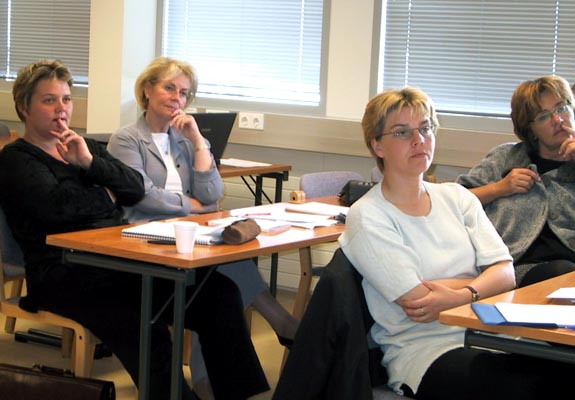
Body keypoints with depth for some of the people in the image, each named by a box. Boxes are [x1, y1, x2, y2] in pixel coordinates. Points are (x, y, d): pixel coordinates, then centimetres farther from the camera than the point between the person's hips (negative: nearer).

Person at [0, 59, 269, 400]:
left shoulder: (87, 147, 25)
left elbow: (137, 189, 10)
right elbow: (57, 205, -14)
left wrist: (91, 162, -4)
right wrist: (106, 197, 3)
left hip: (120, 260, 6)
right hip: (65, 273, -6)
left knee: (220, 292, -17)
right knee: (146, 332, -35)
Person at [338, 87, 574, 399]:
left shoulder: (457, 197, 14)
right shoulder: (367, 217, -3)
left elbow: (506, 273, 5)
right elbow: (415, 301, -11)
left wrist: (463, 294, -16)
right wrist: (485, 282, 2)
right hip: (421, 348, -5)